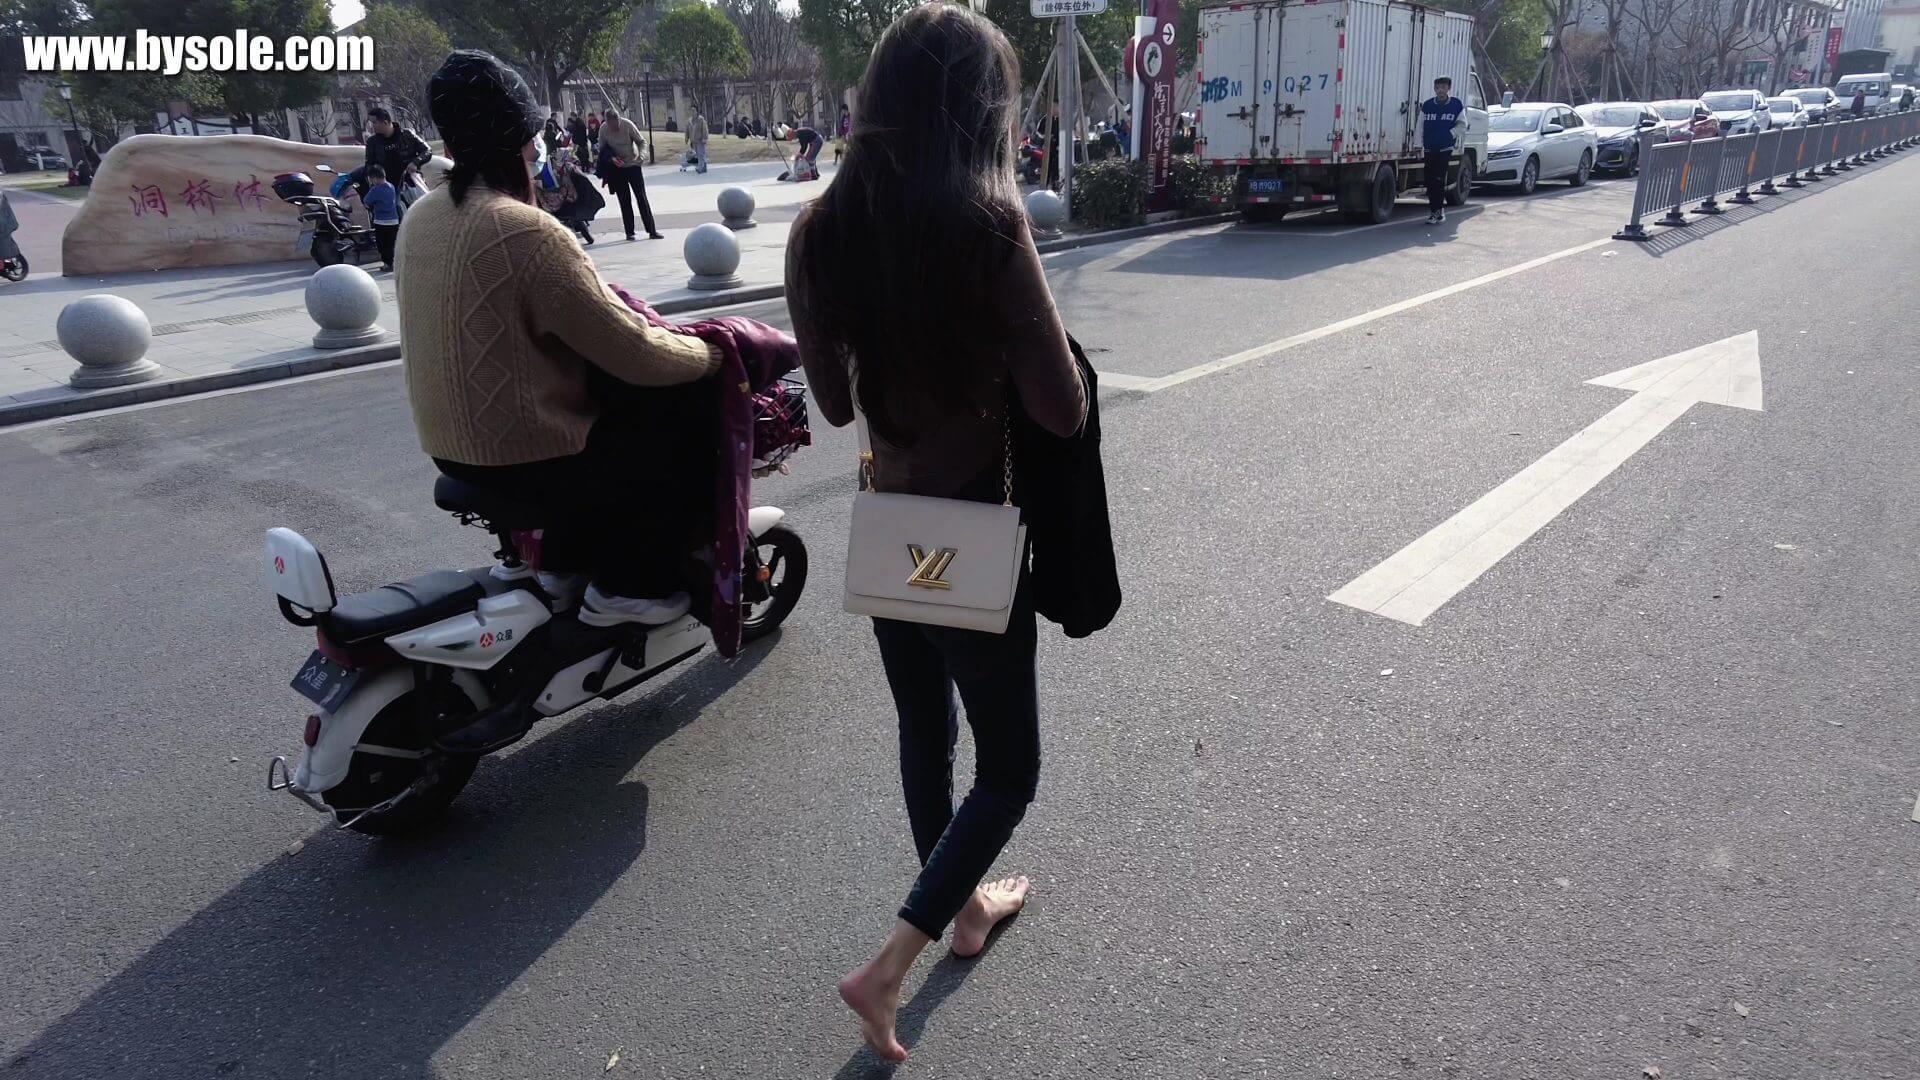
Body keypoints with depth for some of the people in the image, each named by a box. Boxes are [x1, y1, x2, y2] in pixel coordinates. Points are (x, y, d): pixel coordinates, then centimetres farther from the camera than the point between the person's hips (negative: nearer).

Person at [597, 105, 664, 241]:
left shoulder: (627, 124, -15)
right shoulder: (603, 129, -10)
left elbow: (642, 142, -9)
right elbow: (602, 150, -1)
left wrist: (641, 155, -28)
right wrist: (611, 158, -20)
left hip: (633, 165, -1)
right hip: (617, 168, 1)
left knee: (641, 197, -2)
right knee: (624, 200, 4)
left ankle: (652, 231, 1)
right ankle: (630, 232, 11)